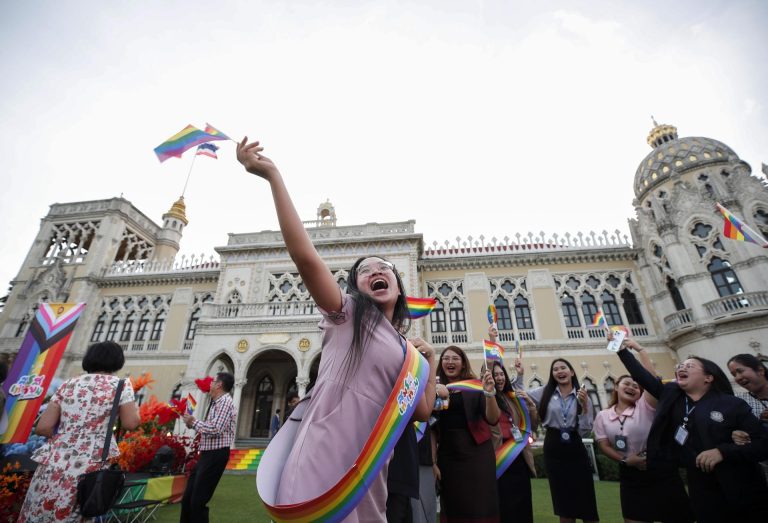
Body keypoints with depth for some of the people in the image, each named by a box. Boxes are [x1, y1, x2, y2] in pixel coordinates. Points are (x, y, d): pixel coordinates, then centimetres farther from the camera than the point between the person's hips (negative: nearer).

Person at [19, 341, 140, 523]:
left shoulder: (68, 384, 11)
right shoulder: (120, 384, -1)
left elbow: (43, 428, 8)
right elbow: (130, 423, -4)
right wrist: (135, 408, 15)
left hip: (53, 463, 4)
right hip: (90, 465, -4)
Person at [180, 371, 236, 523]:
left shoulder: (225, 402, -15)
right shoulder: (217, 403, 18)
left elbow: (215, 430, -25)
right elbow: (209, 428, 16)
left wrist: (194, 422, -12)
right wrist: (192, 423, 6)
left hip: (216, 454, -10)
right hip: (207, 453, 10)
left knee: (198, 500, -2)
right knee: (188, 497, 16)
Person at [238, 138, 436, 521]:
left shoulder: (404, 347, 16)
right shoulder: (346, 313, -2)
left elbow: (423, 412, 15)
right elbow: (305, 257, -18)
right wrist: (272, 175, -19)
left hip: (368, 470, 7)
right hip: (323, 461, -6)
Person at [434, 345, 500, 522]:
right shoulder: (437, 389, 1)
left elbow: (492, 419, -11)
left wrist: (489, 393, -25)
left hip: (477, 451, -1)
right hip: (448, 455, 2)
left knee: (481, 507, 2)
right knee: (453, 507, 10)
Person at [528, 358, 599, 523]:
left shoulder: (582, 397, 1)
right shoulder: (544, 393, -1)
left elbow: (584, 431, -4)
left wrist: (584, 406, -15)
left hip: (575, 450, 0)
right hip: (553, 449, 0)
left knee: (586, 502, 5)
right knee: (563, 503, 11)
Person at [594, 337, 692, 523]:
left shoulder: (645, 407, -7)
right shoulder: (602, 416, 1)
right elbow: (604, 445, 1)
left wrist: (639, 348, -19)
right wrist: (624, 459, -16)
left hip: (660, 470, -2)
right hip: (630, 474, 2)